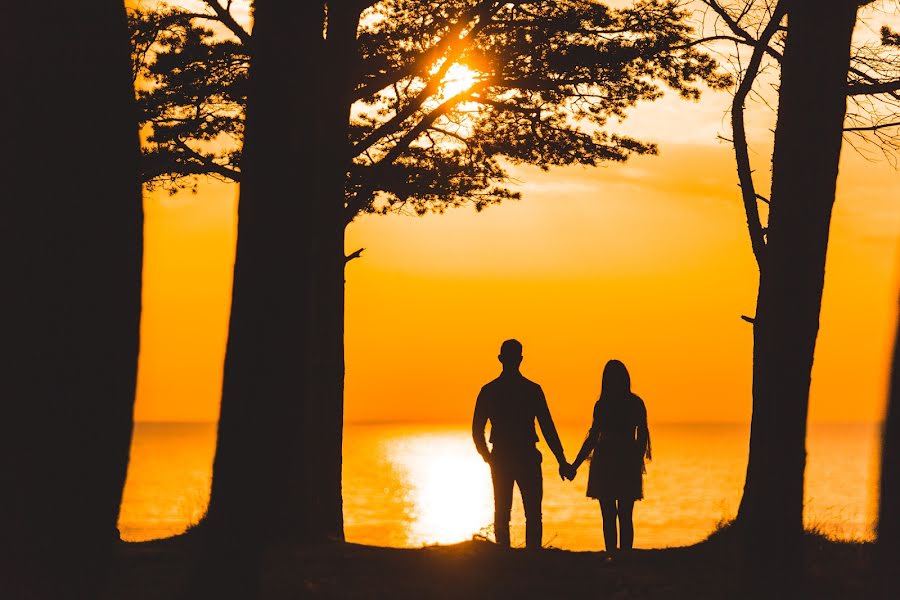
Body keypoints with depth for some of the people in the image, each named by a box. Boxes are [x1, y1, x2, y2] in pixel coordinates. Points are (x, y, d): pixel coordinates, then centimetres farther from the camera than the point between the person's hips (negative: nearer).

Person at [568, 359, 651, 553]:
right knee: (625, 517, 8)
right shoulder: (637, 404, 2)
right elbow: (642, 436, 5)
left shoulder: (602, 405, -9)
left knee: (608, 517, 2)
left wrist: (574, 466, -5)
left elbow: (593, 438, -10)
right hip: (628, 464, 3)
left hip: (605, 464, -3)